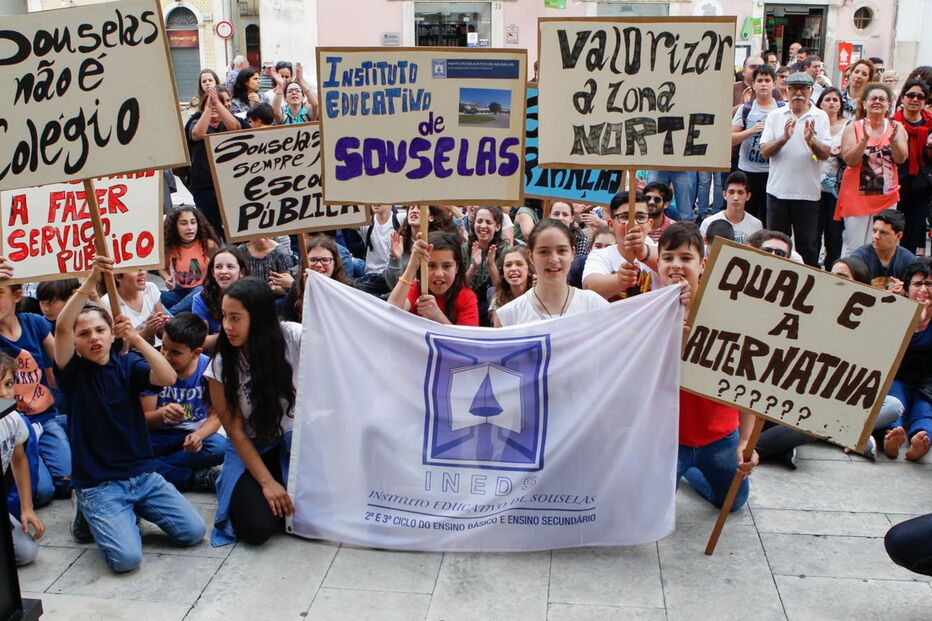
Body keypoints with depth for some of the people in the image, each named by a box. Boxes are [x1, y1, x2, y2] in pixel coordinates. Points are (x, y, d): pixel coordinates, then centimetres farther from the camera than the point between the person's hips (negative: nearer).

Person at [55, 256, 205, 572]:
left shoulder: (127, 365, 3)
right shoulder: (73, 371, -4)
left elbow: (169, 378, -16)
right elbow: (61, 326, -23)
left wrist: (136, 338, -24)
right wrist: (91, 280, -31)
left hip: (142, 475, 3)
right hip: (97, 484, -3)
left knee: (193, 531, -9)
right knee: (126, 557, -22)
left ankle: (134, 510, 16)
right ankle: (89, 515, 9)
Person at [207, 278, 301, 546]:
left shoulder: (292, 337, -15)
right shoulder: (222, 365, -13)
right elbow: (235, 431, -9)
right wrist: (267, 481, -15)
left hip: (297, 438, 0)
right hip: (250, 450, 0)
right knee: (256, 527, -21)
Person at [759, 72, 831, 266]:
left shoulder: (820, 117, 2)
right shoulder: (775, 115, 5)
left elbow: (825, 154, -6)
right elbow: (764, 151, -4)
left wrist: (811, 140, -26)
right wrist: (784, 138, -22)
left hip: (808, 192, -1)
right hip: (778, 190, 1)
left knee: (807, 245, 5)